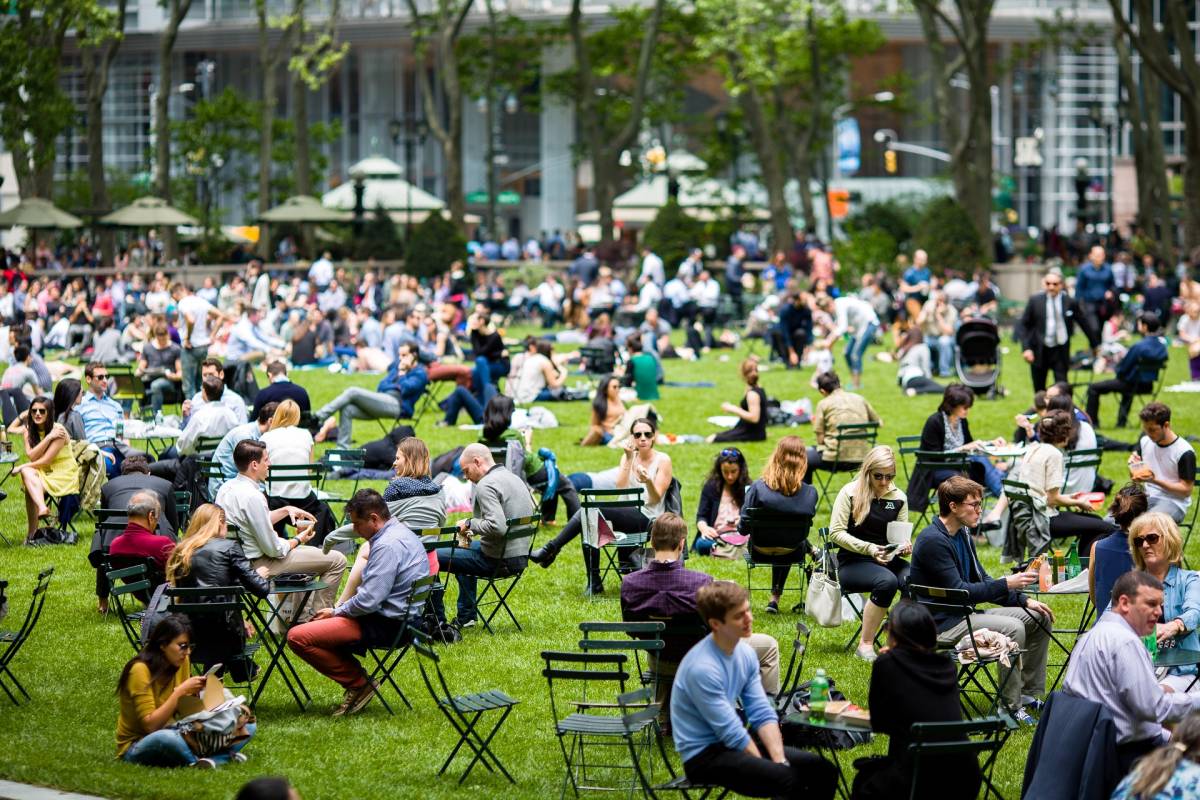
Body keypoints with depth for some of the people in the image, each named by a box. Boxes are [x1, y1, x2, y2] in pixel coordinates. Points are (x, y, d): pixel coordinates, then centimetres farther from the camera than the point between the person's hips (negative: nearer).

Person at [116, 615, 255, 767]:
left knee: (248, 727, -6)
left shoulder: (182, 662, 1)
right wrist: (180, 692, -28)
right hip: (137, 745, -7)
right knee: (166, 738, -45)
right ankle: (224, 755, -27)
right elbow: (150, 725, -24)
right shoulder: (140, 670, -20)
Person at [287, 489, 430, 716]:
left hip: (388, 624, -11)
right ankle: (357, 682, 15)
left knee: (298, 637, -16)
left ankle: (358, 684, -4)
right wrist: (338, 610, 14)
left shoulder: (388, 546, -22)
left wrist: (336, 612, -7)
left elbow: (368, 601, -25)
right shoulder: (399, 531, 11)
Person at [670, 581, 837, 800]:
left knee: (823, 771, 0)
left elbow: (763, 715, 4)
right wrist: (774, 769, -11)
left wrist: (780, 760, -11)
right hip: (703, 756, -9)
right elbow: (732, 734, -20)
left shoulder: (745, 652, 3)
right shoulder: (702, 668, -23)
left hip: (734, 744, 9)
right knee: (789, 780, -29)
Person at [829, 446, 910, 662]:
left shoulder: (898, 498, 10)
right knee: (887, 581, -36)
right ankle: (865, 645, -28)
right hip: (852, 562, -4)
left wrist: (905, 546, -12)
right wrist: (869, 549, -20)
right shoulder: (850, 493, -4)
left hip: (887, 560, 4)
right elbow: (836, 533, -9)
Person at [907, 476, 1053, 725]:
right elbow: (959, 592, -23)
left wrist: (1024, 600, 6)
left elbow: (981, 580, 17)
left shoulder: (962, 534, 11)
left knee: (1039, 618, 6)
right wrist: (1006, 584, -21)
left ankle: (1031, 694, 12)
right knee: (1012, 628, -28)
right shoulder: (933, 541, -19)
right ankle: (1011, 705, -20)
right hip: (941, 624, -10)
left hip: (963, 614, 10)